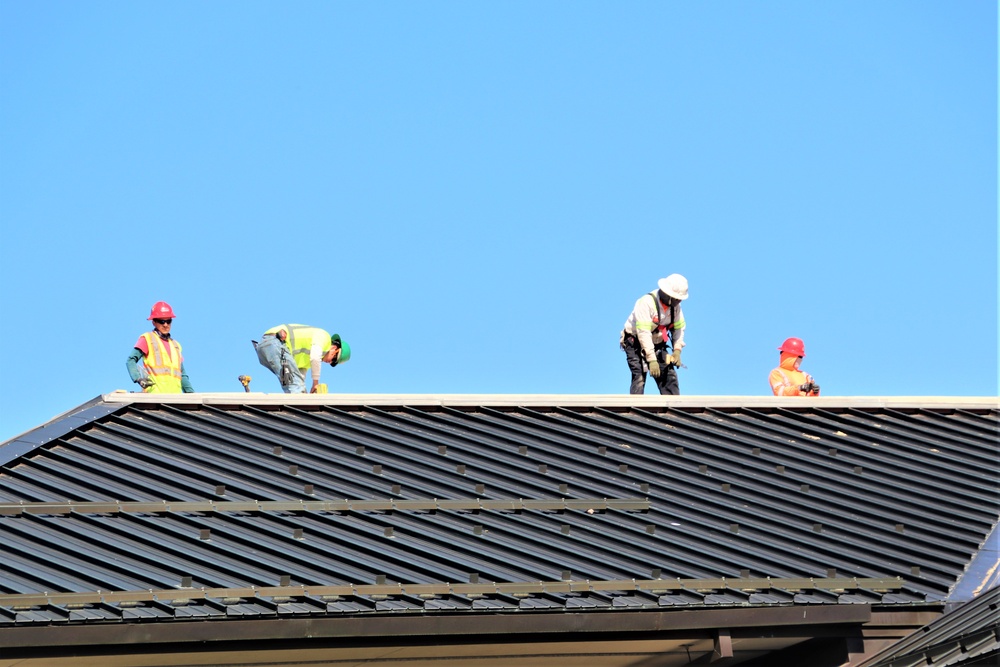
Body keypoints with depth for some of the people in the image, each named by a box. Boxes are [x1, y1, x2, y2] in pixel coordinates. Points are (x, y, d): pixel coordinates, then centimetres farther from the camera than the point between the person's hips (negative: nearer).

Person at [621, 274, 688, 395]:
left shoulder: (675, 305, -3)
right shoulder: (646, 303, -26)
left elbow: (679, 328, 4)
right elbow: (643, 333, -30)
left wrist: (677, 351, -12)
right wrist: (652, 360, -32)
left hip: (657, 345, 6)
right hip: (635, 343, -6)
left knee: (669, 376, -4)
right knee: (639, 377, -20)